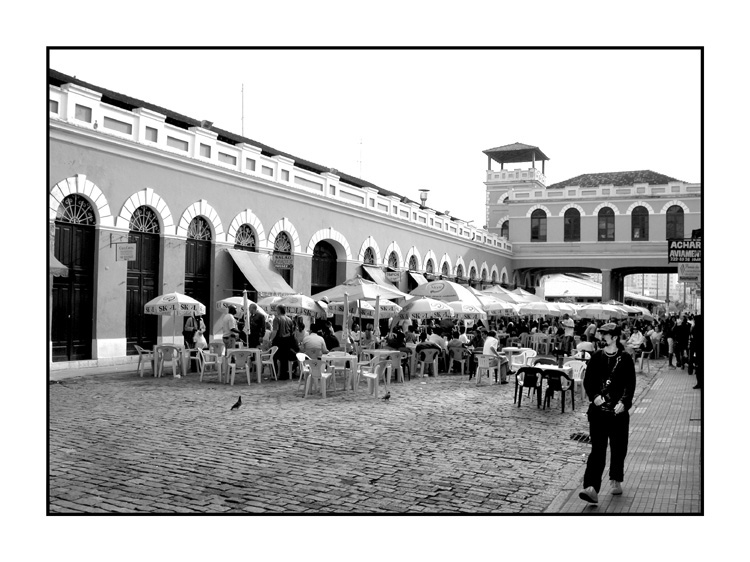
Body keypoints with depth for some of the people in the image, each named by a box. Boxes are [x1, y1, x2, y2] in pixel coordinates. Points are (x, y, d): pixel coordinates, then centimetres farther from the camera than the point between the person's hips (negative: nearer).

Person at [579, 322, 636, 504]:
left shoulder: (625, 359, -1)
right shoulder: (596, 357, 5)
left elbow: (630, 384, -5)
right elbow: (588, 381, 4)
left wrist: (624, 402, -18)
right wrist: (594, 396, -14)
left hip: (619, 411, 0)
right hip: (598, 410, 0)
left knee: (618, 448, 12)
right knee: (597, 450, -6)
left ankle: (616, 481, 34)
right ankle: (592, 488, -13)